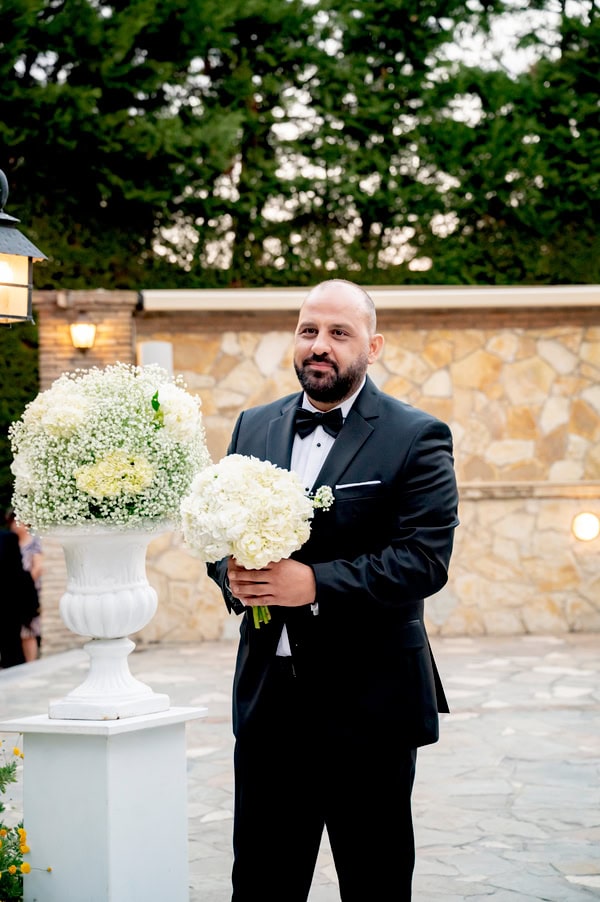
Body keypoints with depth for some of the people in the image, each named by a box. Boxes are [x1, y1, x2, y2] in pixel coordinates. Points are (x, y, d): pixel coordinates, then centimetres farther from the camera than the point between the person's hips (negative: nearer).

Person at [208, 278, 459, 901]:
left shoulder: (417, 438, -6)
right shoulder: (254, 427, 11)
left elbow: (425, 558, -15)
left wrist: (315, 583, -23)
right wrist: (233, 574, -8)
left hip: (369, 699, -4)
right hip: (267, 692, 4)